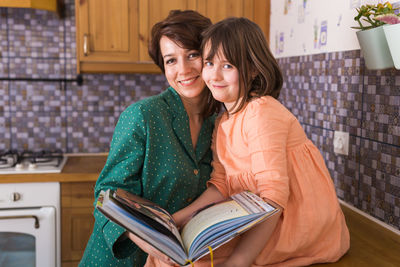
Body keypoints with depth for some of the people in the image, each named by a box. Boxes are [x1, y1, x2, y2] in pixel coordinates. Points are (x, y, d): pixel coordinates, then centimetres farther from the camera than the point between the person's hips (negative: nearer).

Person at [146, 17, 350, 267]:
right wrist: (177, 219, -7)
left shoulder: (262, 113, -19)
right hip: (256, 217, 8)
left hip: (303, 224, -7)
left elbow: (274, 193, -25)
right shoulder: (223, 123, 10)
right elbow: (220, 185, 7)